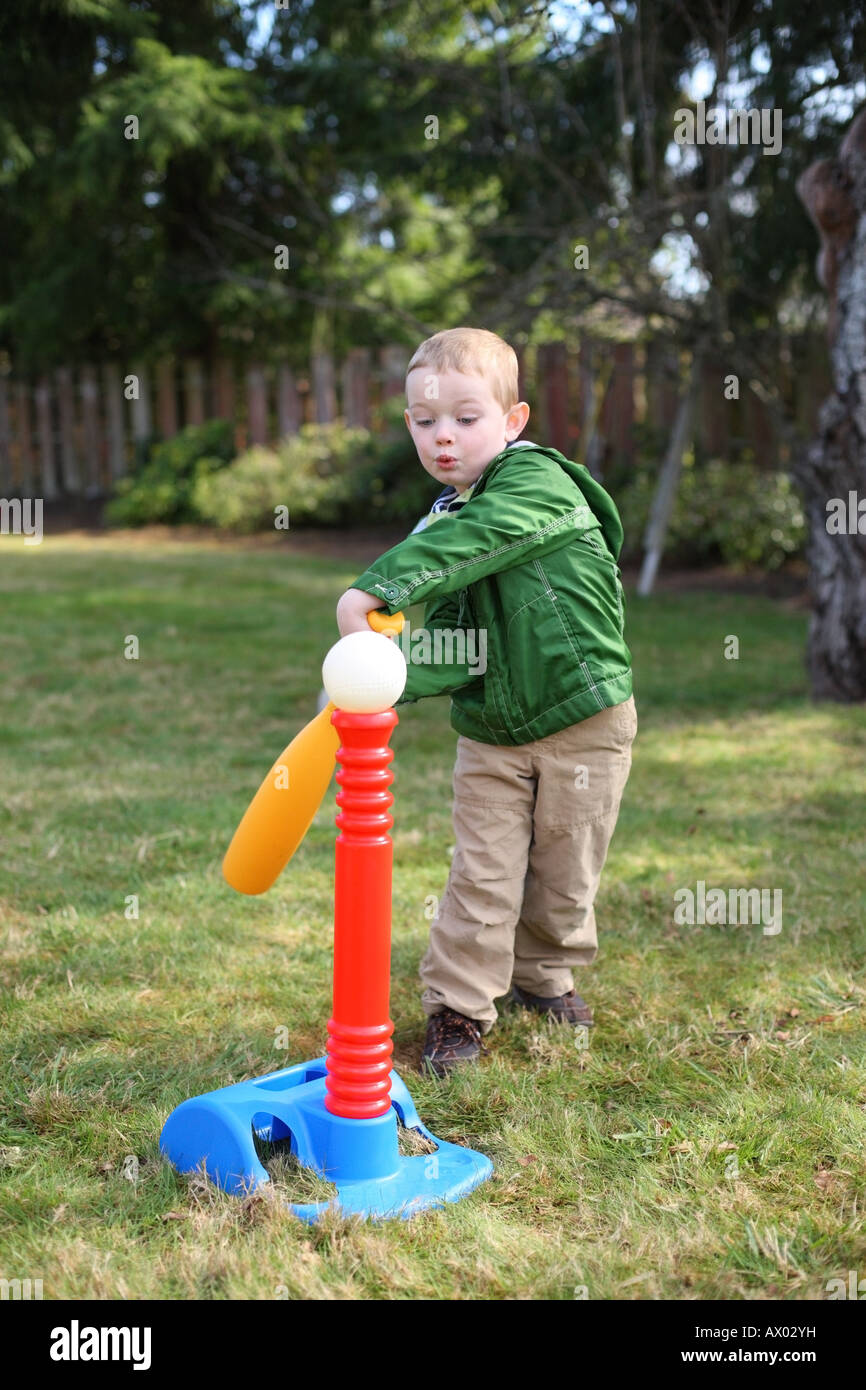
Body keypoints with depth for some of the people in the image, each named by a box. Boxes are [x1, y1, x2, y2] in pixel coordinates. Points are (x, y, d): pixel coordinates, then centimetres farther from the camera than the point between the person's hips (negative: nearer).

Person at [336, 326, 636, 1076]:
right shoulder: (443, 521, 3)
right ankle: (459, 1007, 15)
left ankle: (544, 973, 36)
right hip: (491, 732, 4)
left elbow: (468, 545, -35)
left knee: (565, 869, 12)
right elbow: (453, 638, -4)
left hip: (584, 720, -4)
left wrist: (372, 591, -41)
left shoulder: (540, 480, -15)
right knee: (483, 872, 2)